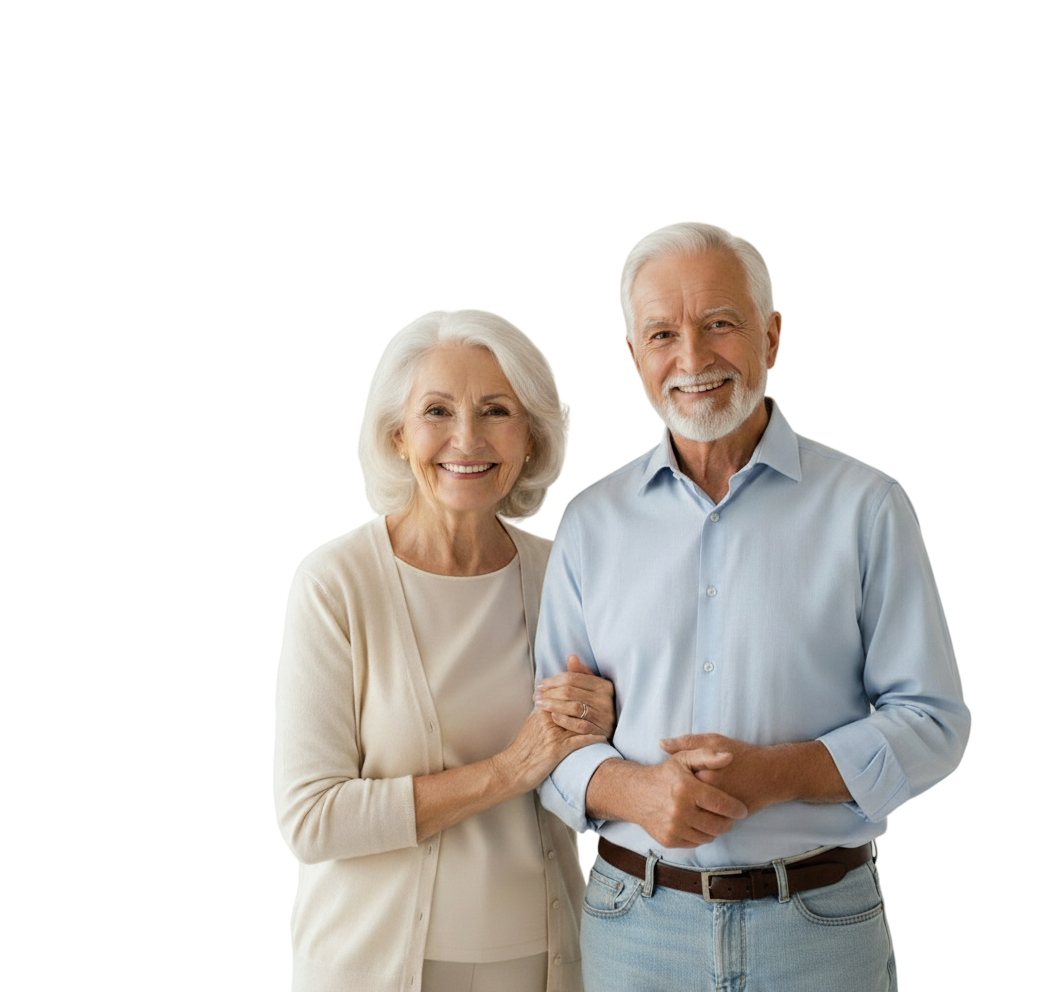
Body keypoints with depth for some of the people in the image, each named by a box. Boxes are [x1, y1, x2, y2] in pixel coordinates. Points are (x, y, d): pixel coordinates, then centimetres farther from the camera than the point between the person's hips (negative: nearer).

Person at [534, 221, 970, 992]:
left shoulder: (868, 505, -4)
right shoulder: (591, 521, 3)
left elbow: (933, 722, -4)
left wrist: (780, 773, -19)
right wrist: (632, 791, -16)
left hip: (822, 927, -1)